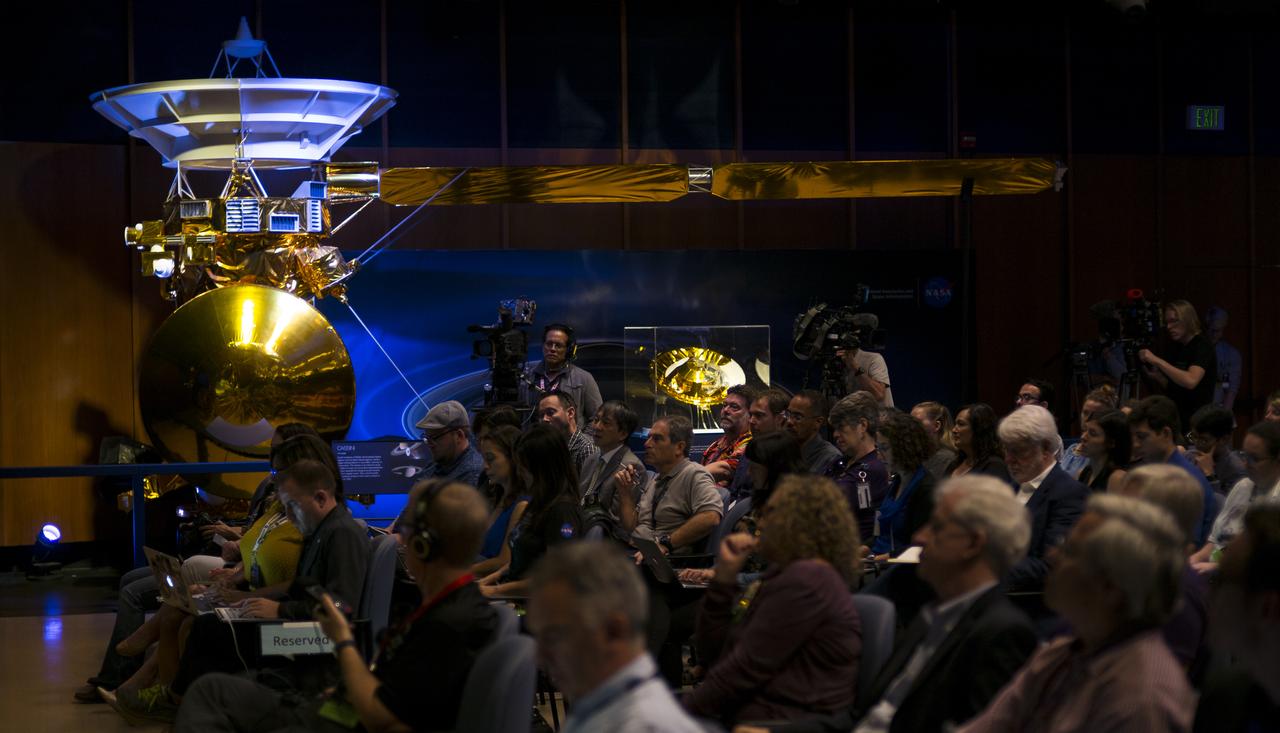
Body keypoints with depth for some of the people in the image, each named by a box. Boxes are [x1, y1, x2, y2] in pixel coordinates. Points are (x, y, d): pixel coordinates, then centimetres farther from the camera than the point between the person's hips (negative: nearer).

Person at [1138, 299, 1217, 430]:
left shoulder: (1202, 346, -10)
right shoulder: (1177, 348, 12)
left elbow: (1190, 381, -25)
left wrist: (1157, 361, -25)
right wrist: (1156, 376, -1)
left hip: (1196, 421, -7)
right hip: (1176, 418, 7)